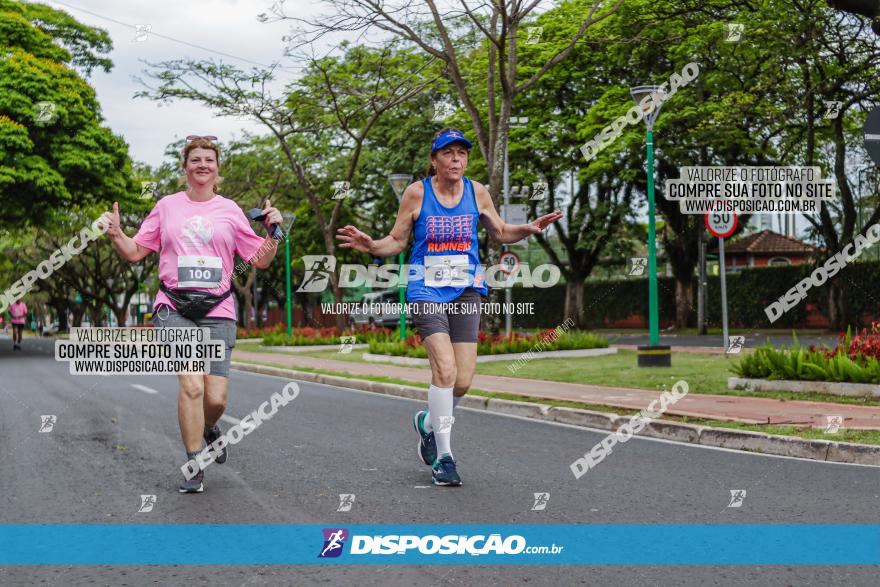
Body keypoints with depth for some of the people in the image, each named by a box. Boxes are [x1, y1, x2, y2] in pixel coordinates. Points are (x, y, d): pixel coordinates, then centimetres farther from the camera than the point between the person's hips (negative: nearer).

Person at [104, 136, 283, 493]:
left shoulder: (230, 210, 11)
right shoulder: (167, 206, 10)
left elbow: (260, 260, 12)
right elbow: (134, 252, 13)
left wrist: (273, 233, -4)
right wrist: (115, 234, -4)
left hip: (217, 311, 1)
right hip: (175, 309, -1)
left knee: (216, 398, -5)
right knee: (191, 386, -19)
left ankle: (209, 428, 33)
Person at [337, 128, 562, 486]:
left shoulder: (477, 192, 4)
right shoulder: (417, 193, -3)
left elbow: (500, 233, 18)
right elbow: (397, 241, 5)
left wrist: (530, 228, 0)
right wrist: (371, 246, -15)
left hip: (466, 292, 3)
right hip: (426, 291, -3)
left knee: (463, 380, -4)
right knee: (445, 368, -20)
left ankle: (428, 422, 29)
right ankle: (443, 456, -7)